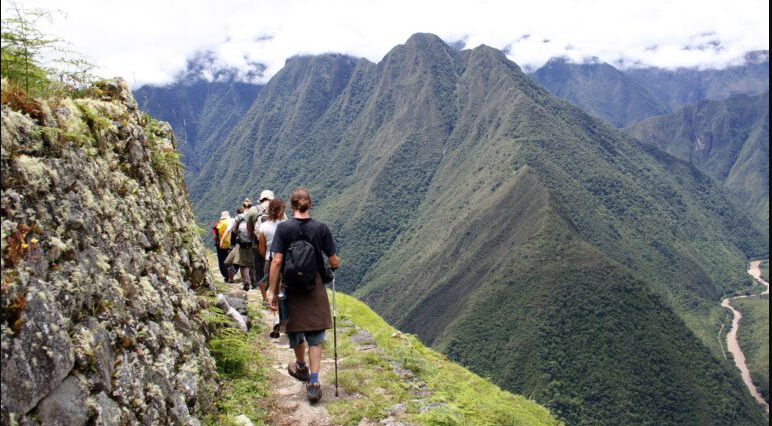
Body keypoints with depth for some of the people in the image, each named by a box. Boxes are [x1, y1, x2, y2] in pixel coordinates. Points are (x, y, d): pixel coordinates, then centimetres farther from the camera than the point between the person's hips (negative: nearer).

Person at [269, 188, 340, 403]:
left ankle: (301, 368, 44)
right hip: (315, 289, 0)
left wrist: (273, 292, -6)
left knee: (295, 330, 22)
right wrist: (336, 265, 20)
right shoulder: (321, 228, -7)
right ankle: (313, 382, -2)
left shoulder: (283, 228, -10)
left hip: (291, 288, 0)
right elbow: (334, 262, -5)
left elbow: (276, 261, -13)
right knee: (315, 337, 8)